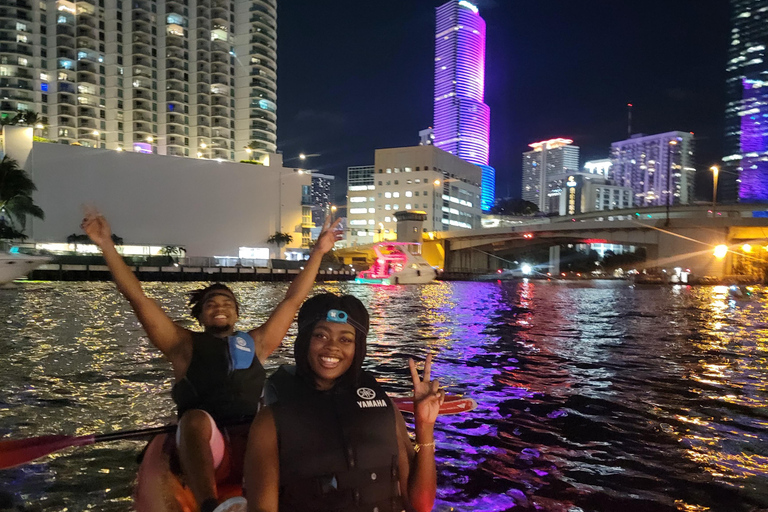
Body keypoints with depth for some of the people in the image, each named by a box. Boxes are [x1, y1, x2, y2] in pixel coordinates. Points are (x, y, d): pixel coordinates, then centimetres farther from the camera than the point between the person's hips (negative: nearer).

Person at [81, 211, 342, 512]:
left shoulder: (255, 344, 21)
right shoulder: (185, 345, 16)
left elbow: (293, 299, 23)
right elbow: (137, 297, 10)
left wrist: (318, 252, 24)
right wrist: (107, 246, 5)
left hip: (252, 444, 2)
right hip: (202, 446, -1)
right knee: (195, 417, -34)